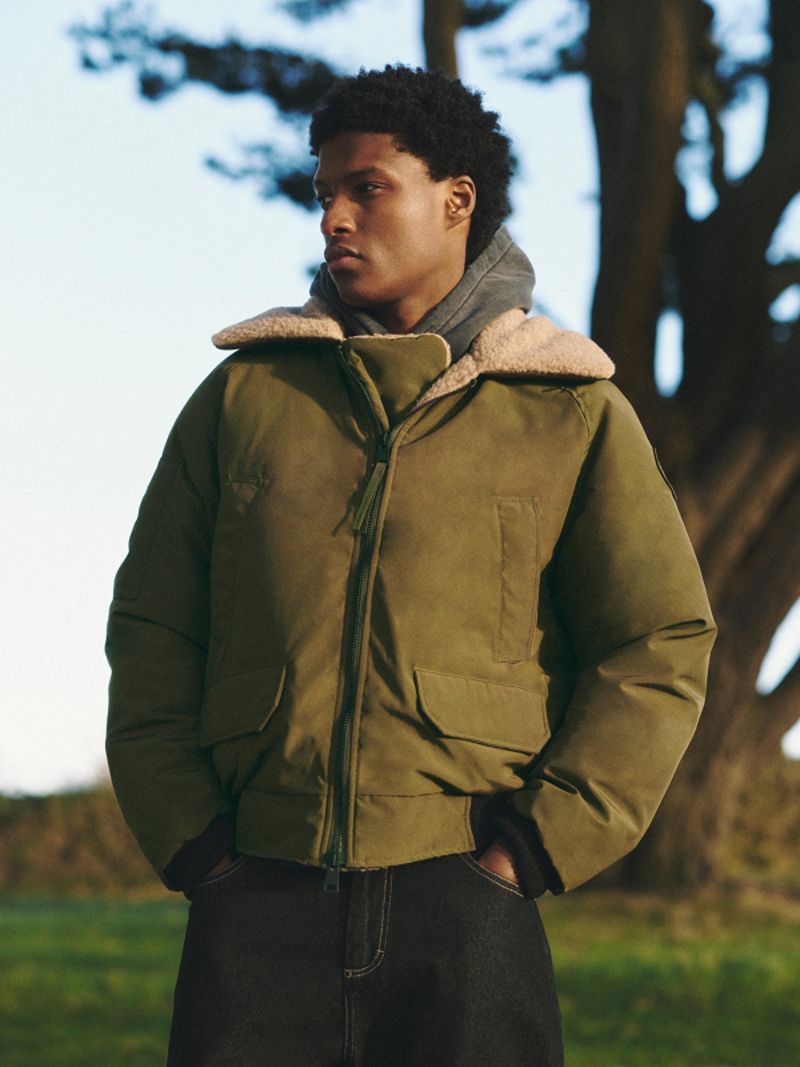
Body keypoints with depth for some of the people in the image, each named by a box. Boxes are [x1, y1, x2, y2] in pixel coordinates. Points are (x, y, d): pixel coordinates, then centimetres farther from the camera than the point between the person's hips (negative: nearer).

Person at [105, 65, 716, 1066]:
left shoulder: (571, 412, 9)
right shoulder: (245, 394, 14)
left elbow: (660, 645, 7)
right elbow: (150, 630, 13)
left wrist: (531, 849, -3)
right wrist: (193, 847, 1)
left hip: (461, 908, -1)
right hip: (260, 904, 1)